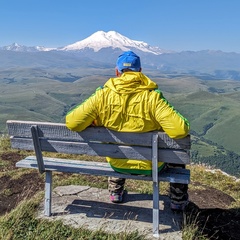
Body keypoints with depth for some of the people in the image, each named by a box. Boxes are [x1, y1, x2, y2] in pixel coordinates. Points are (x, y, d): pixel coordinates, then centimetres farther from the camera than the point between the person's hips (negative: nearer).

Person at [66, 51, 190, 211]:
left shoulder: (102, 95, -16)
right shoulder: (152, 97, -21)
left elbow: (72, 122, -16)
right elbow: (180, 130, -29)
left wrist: (95, 122, 3)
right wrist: (161, 127, -7)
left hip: (117, 164, 3)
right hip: (150, 166, -2)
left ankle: (115, 193, 50)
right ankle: (178, 201, 37)